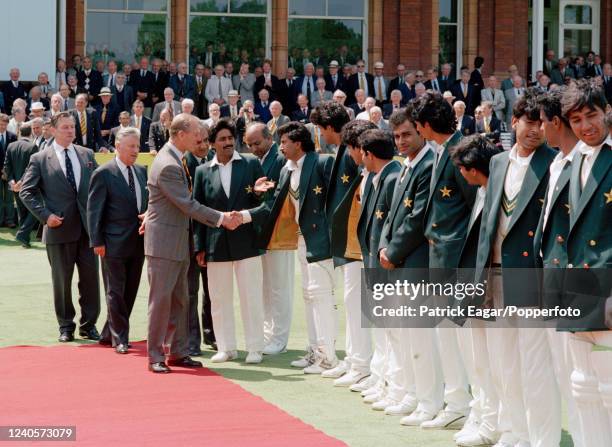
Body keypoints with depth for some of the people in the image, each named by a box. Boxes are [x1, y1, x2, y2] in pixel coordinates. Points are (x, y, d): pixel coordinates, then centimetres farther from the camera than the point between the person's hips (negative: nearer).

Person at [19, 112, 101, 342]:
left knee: (90, 278, 4)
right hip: (59, 228, -2)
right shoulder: (40, 159, -1)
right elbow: (26, 192, -2)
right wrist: (45, 215, -11)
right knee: (61, 280, 6)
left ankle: (89, 324, 16)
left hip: (87, 227, 3)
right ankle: (66, 326, 18)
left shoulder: (87, 155, 8)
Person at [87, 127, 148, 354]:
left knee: (130, 292, 10)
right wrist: (97, 241, -12)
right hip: (114, 242, -6)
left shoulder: (142, 171, 10)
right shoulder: (103, 174, -8)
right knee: (116, 293, 1)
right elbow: (94, 210, -8)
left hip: (138, 242, 6)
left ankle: (108, 334, 22)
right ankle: (119, 338, 10)